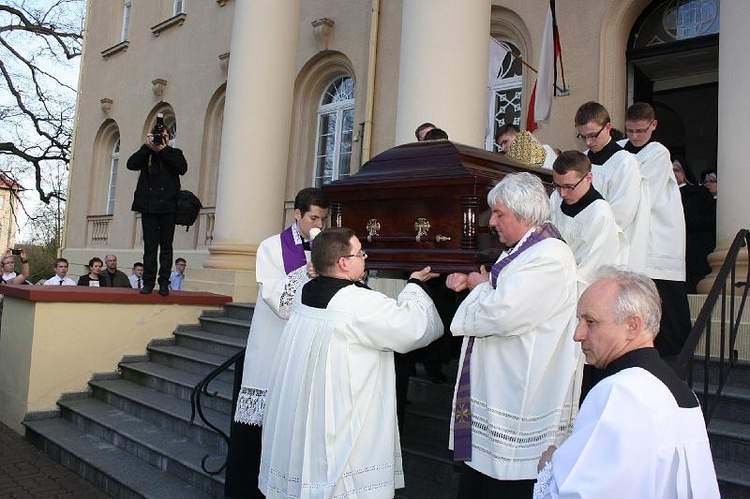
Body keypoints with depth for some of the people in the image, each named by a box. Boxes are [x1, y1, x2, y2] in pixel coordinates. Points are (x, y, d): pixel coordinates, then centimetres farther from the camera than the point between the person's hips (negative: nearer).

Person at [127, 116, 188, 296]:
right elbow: (131, 164, -2)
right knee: (150, 246, 0)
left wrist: (163, 150, -7)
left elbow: (183, 168, -6)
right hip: (149, 206, 1)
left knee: (166, 246, 0)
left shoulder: (174, 153, 13)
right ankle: (148, 282, 4)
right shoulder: (146, 154, 15)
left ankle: (164, 283, 3)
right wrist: (146, 146, -6)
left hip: (168, 206, -1)